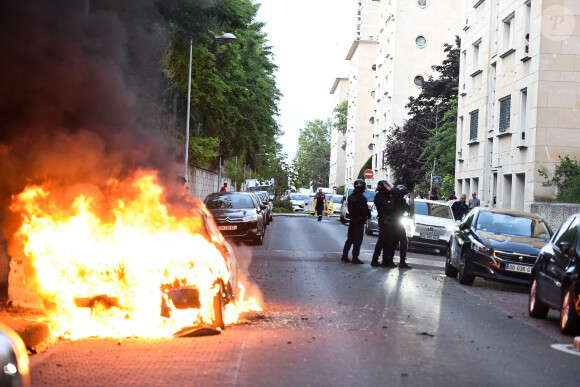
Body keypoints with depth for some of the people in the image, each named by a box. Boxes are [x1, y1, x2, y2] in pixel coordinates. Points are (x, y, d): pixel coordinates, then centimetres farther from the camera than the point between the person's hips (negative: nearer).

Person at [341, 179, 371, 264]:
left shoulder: (350, 197, 7)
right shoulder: (361, 197, -18)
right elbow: (365, 209, -16)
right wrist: (368, 215, 1)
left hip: (352, 219, 8)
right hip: (359, 220, -8)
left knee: (350, 238, 14)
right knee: (357, 240, -3)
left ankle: (344, 255, 14)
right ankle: (355, 257, -4)